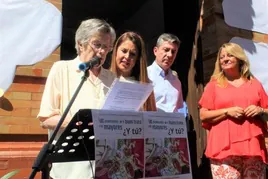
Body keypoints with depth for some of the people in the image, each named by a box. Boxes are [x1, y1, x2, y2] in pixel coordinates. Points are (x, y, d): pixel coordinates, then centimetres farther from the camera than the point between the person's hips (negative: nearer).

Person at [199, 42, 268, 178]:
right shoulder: (213, 85, 8)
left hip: (253, 146, 3)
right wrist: (227, 111, -9)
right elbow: (203, 115, 2)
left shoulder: (254, 83, 16)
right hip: (224, 148, -2)